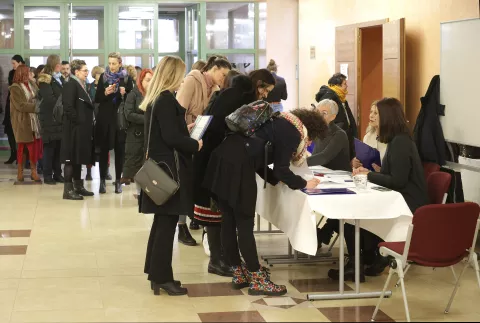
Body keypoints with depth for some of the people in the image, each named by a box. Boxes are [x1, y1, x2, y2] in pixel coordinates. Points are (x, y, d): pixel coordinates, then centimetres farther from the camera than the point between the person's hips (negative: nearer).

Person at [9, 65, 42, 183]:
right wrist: (36, 106, -20)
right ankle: (20, 172, 12)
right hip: (22, 121, -5)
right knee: (22, 146, 2)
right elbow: (21, 105, -16)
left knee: (35, 146, 0)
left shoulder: (31, 85, 10)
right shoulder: (15, 88, -9)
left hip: (33, 119, 5)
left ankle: (34, 172, 8)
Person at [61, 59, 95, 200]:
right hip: (74, 129, -10)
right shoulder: (70, 85, -12)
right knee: (71, 159, -6)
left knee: (78, 158, 14)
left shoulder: (81, 85, 17)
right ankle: (68, 190, -4)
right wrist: (79, 121, -18)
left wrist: (88, 123, 10)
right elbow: (68, 108, -21)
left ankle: (78, 187, 21)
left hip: (82, 129, 10)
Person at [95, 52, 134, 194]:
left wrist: (124, 94, -19)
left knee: (120, 150, 2)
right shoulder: (103, 77, 5)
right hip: (105, 118, 1)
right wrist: (105, 93, -16)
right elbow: (97, 99, 3)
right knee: (104, 149, 1)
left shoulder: (127, 78, 1)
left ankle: (118, 181, 9)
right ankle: (102, 180, 7)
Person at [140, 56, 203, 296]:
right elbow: (172, 138, -22)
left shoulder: (155, 98, 12)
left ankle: (155, 273, 21)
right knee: (167, 223, -4)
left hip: (159, 166, 10)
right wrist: (195, 145, -9)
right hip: (169, 168, -10)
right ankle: (162, 278, 0)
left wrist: (186, 130, 15)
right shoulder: (167, 99, -16)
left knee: (162, 221, 14)